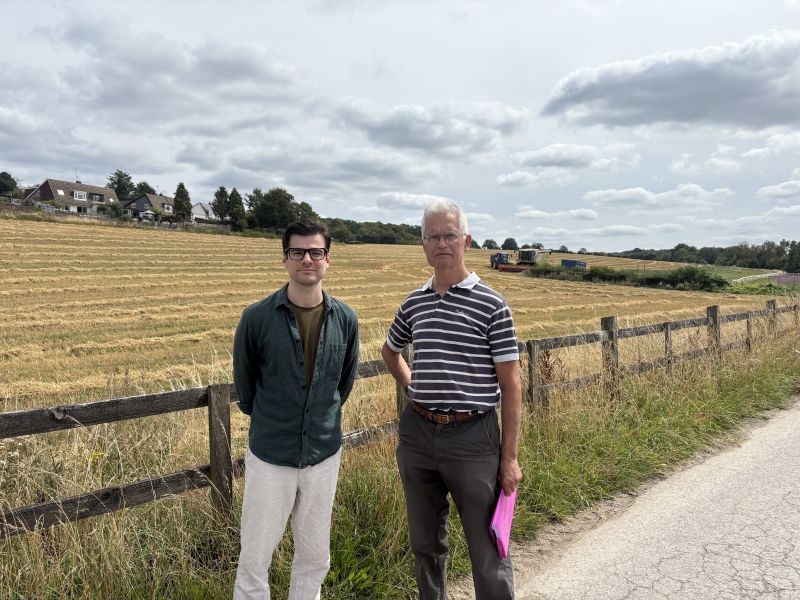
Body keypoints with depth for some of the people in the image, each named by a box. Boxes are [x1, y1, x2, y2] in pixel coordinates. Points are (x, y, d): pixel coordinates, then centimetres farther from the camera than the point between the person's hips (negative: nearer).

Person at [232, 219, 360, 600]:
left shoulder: (345, 320, -6)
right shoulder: (257, 318, -13)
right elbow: (244, 382, 3)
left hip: (324, 455, 2)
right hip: (270, 457, -2)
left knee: (315, 557, 17)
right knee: (254, 559, 10)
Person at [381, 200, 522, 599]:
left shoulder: (491, 304, -7)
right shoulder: (413, 303, 6)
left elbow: (510, 385, -6)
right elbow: (390, 350, 26)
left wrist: (509, 456, -6)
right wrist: (411, 386, 10)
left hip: (473, 437, -4)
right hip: (417, 435, 5)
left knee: (487, 547, 7)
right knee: (425, 542, 20)